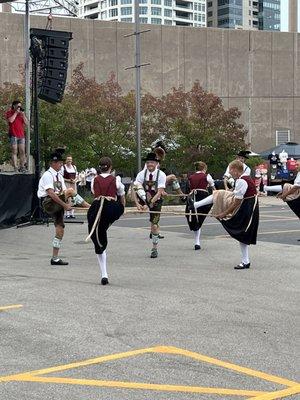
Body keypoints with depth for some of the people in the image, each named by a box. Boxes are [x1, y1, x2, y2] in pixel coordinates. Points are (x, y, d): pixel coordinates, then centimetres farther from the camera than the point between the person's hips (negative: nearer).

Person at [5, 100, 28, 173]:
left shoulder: (21, 113, 18)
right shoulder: (9, 113, 4)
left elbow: (26, 123, 11)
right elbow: (10, 120, -16)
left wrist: (23, 115, 0)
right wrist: (16, 113, -8)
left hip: (21, 135, 5)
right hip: (13, 135, -5)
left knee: (22, 152, 1)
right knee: (14, 151, -6)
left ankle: (22, 167, 4)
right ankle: (15, 168, -8)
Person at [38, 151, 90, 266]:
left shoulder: (59, 176, 17)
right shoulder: (48, 175, -10)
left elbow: (63, 192, 14)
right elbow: (51, 193, -20)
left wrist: (67, 203, -5)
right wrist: (64, 204, -21)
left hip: (58, 205, 8)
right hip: (49, 203, -8)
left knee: (60, 230, 2)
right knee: (71, 190, -24)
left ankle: (55, 258, 8)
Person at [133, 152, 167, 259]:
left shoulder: (161, 175, -16)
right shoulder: (141, 174, -10)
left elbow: (159, 193, -23)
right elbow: (134, 190, -17)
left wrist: (149, 205, -31)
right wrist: (137, 204, -32)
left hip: (156, 201, -2)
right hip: (144, 200, 2)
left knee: (154, 225, -4)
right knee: (137, 184, -26)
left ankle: (154, 249, 14)